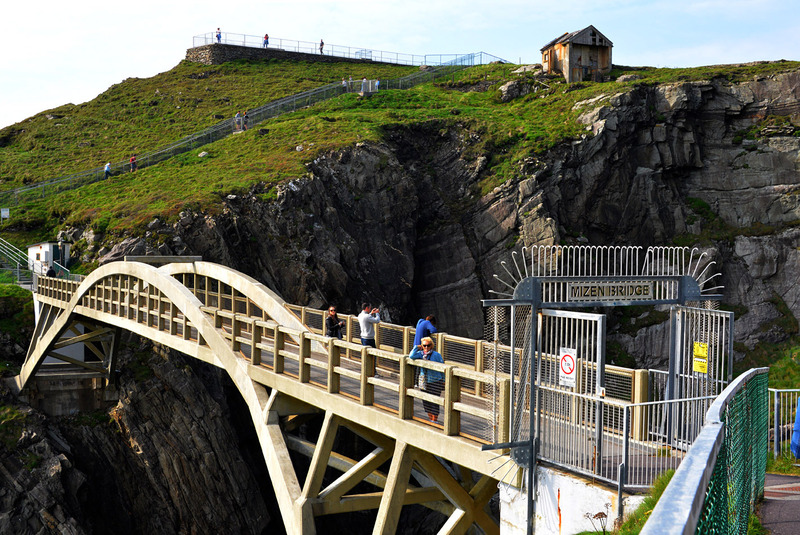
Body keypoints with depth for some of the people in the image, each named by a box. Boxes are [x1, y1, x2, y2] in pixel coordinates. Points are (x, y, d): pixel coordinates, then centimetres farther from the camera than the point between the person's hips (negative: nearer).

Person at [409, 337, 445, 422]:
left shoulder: (436, 355, -9)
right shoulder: (421, 353, 1)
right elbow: (411, 356, -14)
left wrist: (444, 380, -1)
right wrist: (417, 347, -8)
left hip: (435, 382, -5)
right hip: (424, 382, 5)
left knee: (434, 402, -3)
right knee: (426, 402, 11)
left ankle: (435, 421, 8)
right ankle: (430, 419, 26)